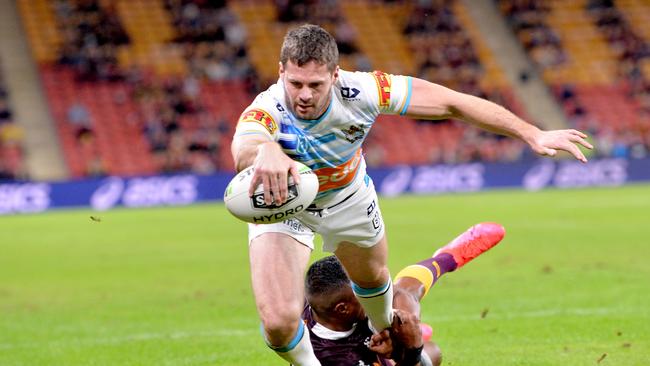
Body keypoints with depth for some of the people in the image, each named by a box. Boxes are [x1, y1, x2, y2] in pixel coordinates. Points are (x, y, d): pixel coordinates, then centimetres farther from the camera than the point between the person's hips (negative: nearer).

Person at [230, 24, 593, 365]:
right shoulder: (267, 111, -42)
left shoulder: (360, 92, -34)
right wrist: (265, 151, -93)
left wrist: (532, 133, -29)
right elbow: (243, 149, -67)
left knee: (373, 278, 28)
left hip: (348, 197, 3)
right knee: (278, 322, -16)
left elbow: (453, 103, -26)